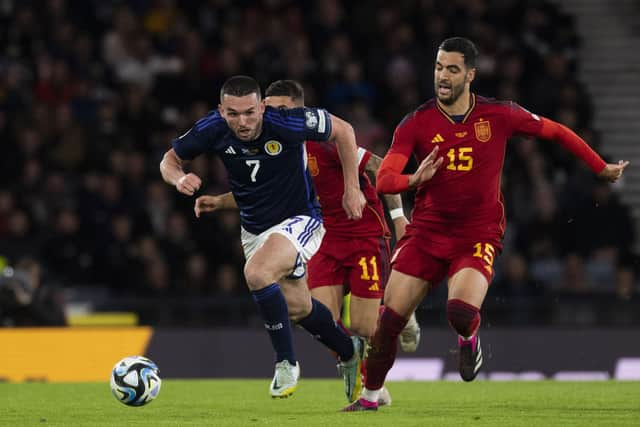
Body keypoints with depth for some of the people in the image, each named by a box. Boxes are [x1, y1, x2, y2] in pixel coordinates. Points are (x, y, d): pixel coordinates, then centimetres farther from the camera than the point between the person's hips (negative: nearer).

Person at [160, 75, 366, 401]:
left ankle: (286, 361, -14)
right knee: (297, 307, 19)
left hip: (298, 220, -6)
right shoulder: (213, 129, -19)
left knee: (257, 273, -32)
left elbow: (342, 130, -12)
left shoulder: (287, 123, -29)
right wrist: (179, 178, -26)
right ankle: (349, 352, 47)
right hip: (254, 228, 6)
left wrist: (352, 188, -10)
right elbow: (170, 159, -3)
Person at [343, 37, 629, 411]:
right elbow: (384, 180, -9)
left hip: (478, 236, -2)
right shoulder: (416, 123, -3)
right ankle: (370, 395, 14)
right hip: (426, 233, 2)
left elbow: (556, 132, 10)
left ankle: (469, 336, 10)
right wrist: (415, 179, -30)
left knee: (461, 311, -28)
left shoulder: (499, 115, -4)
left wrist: (602, 168, 15)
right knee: (390, 318, -7)